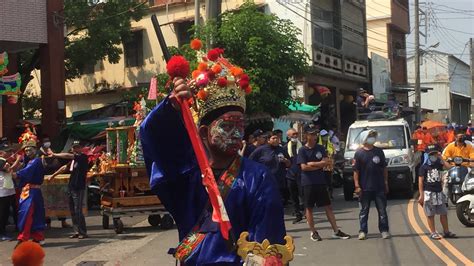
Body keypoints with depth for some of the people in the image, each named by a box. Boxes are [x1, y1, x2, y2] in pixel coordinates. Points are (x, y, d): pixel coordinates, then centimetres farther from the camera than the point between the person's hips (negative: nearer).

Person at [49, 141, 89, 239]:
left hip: (79, 188, -8)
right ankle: (77, 231, 14)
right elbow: (65, 167, 27)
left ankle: (83, 232, -3)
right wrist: (54, 175, 29)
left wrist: (55, 155, -7)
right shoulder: (74, 159, 16)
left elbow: (67, 156, -16)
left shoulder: (83, 157, -9)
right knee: (72, 211, 9)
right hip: (71, 187, 8)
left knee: (78, 211, -9)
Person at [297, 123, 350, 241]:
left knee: (328, 206, 5)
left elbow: (326, 162, -3)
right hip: (308, 183, -3)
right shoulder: (302, 150, -5)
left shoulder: (320, 148, 7)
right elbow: (304, 167, -13)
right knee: (309, 208, 4)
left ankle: (336, 231, 8)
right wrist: (319, 165, -7)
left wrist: (312, 163, -10)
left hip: (321, 182, 3)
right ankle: (313, 232, 15)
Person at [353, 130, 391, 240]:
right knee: (364, 210, 6)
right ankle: (363, 231, 12)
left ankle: (384, 230, 12)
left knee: (382, 210, 5)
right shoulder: (359, 153, -2)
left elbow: (384, 168, 10)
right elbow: (356, 171, -2)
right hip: (364, 188, -2)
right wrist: (357, 186, -7)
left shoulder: (379, 151, 5)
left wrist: (386, 183, 6)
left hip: (379, 187, 2)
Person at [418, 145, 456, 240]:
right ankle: (433, 233, 8)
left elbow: (449, 167, -11)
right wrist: (421, 195, -12)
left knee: (444, 213, 9)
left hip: (439, 192, 4)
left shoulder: (439, 164, 6)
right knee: (430, 214, 1)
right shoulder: (424, 167, -6)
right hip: (429, 193, -4)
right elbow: (420, 181, -7)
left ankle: (446, 231, 18)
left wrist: (441, 158, -9)